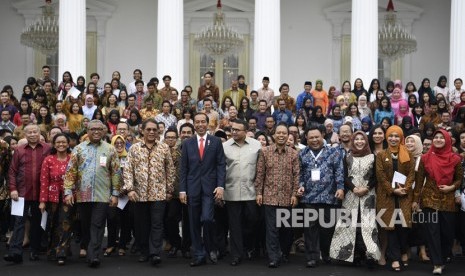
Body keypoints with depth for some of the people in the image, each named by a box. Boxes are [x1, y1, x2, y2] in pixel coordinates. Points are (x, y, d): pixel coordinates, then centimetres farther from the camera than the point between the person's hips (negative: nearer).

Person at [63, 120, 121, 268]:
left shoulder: (110, 149, 4)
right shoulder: (79, 148, 5)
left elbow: (116, 173, 3)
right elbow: (70, 171, 2)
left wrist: (115, 194, -2)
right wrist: (68, 191, -6)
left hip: (102, 195, -1)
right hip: (82, 194, 2)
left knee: (97, 226, -5)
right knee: (85, 225, 12)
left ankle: (93, 255, -4)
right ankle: (89, 249, 29)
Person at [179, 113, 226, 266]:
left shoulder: (216, 142, 4)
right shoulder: (187, 143, 8)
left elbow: (221, 165, 0)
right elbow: (183, 168, 6)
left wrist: (220, 186, -10)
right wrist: (182, 190, -1)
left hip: (209, 187, -2)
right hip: (192, 188, 2)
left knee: (207, 218, -14)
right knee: (194, 223, 4)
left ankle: (211, 248, 10)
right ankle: (199, 255, 14)